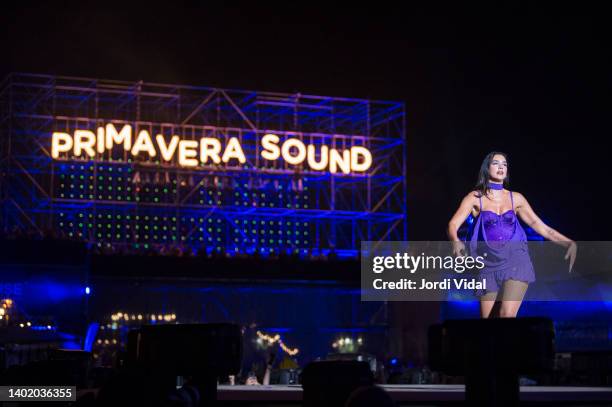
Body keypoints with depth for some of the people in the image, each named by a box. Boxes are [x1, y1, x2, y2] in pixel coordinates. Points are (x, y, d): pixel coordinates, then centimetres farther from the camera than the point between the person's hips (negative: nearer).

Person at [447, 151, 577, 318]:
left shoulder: (516, 198, 11)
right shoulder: (475, 198, 4)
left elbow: (539, 225, 14)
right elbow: (453, 225, -7)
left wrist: (569, 243, 4)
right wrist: (456, 241, -30)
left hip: (515, 260, 0)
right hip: (490, 265, 0)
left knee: (507, 314, -21)